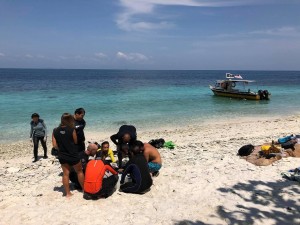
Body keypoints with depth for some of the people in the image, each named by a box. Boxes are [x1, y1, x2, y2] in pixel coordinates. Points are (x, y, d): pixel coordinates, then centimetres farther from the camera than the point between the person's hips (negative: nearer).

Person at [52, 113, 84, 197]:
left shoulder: (55, 131, -4)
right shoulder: (72, 130, -16)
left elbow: (54, 145, -4)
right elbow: (75, 142, -5)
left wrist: (61, 148, 13)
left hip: (62, 156, 4)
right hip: (73, 155, -3)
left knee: (66, 174, 12)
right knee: (79, 171, 14)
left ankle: (68, 193, 17)